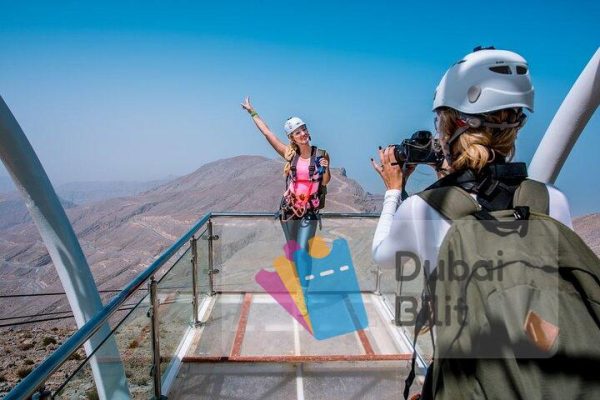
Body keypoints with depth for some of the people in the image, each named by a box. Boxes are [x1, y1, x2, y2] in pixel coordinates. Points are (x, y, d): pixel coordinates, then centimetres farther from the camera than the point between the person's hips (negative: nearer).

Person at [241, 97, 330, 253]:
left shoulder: (321, 155, -4)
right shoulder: (290, 154, -3)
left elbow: (325, 182, 5)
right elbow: (266, 132, 0)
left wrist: (326, 168, -16)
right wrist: (252, 112, 6)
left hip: (310, 211, -2)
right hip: (289, 209, 2)